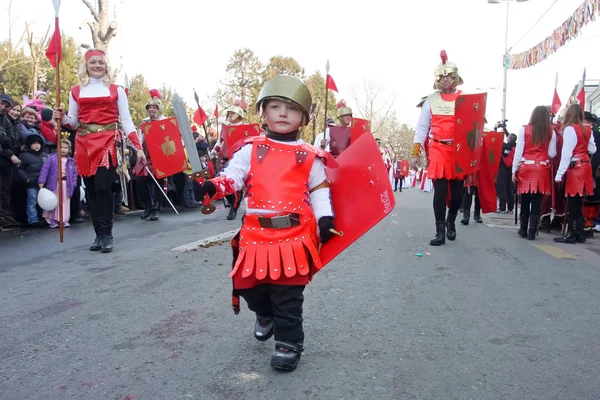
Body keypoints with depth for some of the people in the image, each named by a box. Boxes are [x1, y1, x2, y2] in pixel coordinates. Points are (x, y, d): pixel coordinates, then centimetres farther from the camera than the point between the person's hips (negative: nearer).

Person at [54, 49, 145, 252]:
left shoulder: (116, 90, 7)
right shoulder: (76, 91, 12)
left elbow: (126, 121, 4)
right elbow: (74, 122, 13)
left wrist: (138, 146, -6)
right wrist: (62, 118, -9)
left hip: (108, 142, -3)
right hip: (84, 144, 3)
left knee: (103, 188, -13)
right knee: (91, 190, 4)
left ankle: (107, 234, -4)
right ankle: (99, 234, 12)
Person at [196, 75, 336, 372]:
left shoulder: (309, 157, 5)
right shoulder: (251, 150, 6)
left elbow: (319, 192, 10)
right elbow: (232, 176, 1)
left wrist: (325, 219, -3)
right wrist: (214, 186, -19)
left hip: (295, 236, -2)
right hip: (256, 234, 2)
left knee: (288, 295, 2)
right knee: (250, 286, 13)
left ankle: (289, 343, 19)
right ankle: (265, 314, 46)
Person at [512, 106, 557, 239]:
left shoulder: (524, 129, -3)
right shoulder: (551, 132, 1)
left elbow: (518, 151, -4)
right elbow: (552, 154, 1)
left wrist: (514, 170, 1)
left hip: (525, 168, 0)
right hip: (542, 168, 0)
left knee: (525, 200, 11)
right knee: (537, 201, 3)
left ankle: (523, 230, 18)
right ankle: (532, 232, 4)